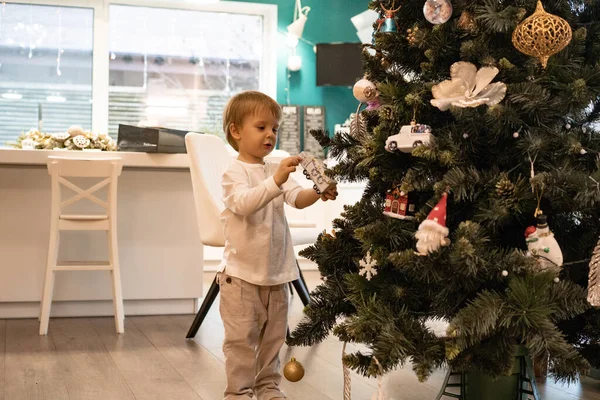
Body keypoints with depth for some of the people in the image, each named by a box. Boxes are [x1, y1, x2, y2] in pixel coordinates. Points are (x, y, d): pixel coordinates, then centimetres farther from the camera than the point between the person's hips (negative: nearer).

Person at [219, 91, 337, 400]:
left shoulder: (277, 170, 9)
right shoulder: (234, 172, -10)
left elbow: (297, 198, -5)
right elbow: (244, 203, -28)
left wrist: (318, 193, -27)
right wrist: (275, 181, -41)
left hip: (277, 270, 7)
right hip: (242, 272, -6)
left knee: (273, 335, 16)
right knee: (242, 338, -2)